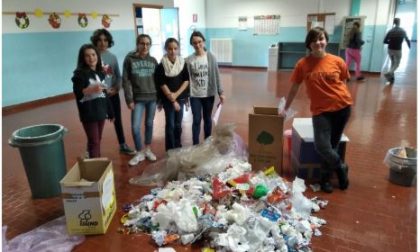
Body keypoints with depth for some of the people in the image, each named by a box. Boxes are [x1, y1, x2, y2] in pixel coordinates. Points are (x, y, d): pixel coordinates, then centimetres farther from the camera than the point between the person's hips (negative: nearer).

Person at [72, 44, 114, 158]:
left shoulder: (100, 73, 13)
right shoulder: (79, 73, -7)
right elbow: (78, 93, -16)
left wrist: (110, 112, 19)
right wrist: (92, 89, -33)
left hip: (101, 111, 6)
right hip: (89, 113, -6)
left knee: (98, 140, 13)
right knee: (93, 142, -5)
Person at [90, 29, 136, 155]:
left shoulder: (112, 57, 5)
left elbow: (118, 75, 9)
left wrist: (116, 88, -7)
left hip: (113, 93, 4)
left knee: (117, 119, 13)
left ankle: (123, 145, 26)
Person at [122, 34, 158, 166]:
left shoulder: (153, 60, 5)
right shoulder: (129, 59, -2)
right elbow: (126, 81, -4)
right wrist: (129, 99, -9)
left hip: (152, 98, 2)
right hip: (138, 99, -2)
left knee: (149, 124, 11)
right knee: (135, 127, -5)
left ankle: (148, 149, 27)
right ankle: (139, 153, 14)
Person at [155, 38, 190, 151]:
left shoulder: (183, 63, 1)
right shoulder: (161, 65, -8)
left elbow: (186, 80, -1)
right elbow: (162, 84, -9)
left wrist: (176, 94, -13)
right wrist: (172, 100, -11)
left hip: (181, 97, 3)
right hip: (167, 99, -2)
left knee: (178, 124, 11)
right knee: (170, 124, 0)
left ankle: (178, 147, 26)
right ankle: (170, 149, 11)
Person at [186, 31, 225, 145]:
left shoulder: (211, 57, -4)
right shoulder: (189, 60, -5)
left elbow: (216, 76, -1)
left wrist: (220, 92, -3)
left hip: (209, 94, 1)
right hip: (194, 95, -1)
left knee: (207, 119, 14)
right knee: (196, 120, 1)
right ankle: (195, 145, 14)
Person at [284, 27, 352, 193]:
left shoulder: (337, 61, -2)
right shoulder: (302, 64, -3)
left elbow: (343, 84, 10)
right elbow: (294, 88, 5)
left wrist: (346, 102, 6)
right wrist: (286, 108, 9)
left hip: (342, 106, 1)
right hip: (320, 109, 0)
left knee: (333, 143, 7)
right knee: (321, 145, -11)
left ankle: (325, 176, 28)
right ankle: (341, 167, 20)